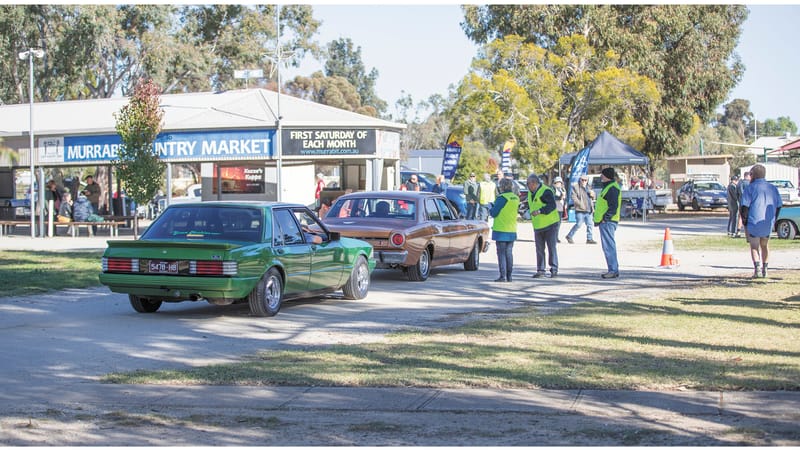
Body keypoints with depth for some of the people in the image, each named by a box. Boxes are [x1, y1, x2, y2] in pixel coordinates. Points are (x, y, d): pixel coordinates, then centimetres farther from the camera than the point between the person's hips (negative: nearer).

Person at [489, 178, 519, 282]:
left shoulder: (502, 198, -16)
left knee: (501, 253, -2)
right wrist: (495, 206, 18)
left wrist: (490, 209, 8)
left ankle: (503, 276, -5)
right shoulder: (516, 198, 6)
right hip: (512, 230, 6)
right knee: (509, 253, 12)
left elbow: (494, 213, -15)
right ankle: (509, 276, 14)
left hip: (501, 230, -6)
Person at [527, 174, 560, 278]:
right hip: (537, 226, 8)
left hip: (550, 224, -8)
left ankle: (554, 268, 2)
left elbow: (552, 205, -26)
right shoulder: (530, 193, 11)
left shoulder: (546, 191, -16)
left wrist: (540, 211, -36)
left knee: (551, 247, -5)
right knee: (539, 249, 8)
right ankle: (540, 270, 13)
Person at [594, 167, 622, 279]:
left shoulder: (612, 188, -15)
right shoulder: (608, 186, 19)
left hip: (607, 222, -11)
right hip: (605, 221, 11)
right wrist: (599, 219, 21)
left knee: (609, 246, -10)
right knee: (609, 246, 13)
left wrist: (605, 218, -23)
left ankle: (613, 270, -10)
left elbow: (613, 207, -22)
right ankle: (613, 269, 18)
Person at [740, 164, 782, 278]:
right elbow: (779, 206, 13)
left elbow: (744, 207, -11)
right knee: (765, 245, 20)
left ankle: (757, 268, -13)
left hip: (754, 223, -4)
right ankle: (764, 270, 17)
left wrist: (744, 223, -5)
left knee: (754, 247, 6)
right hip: (768, 224, 4)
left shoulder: (750, 188, -5)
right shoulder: (773, 188, 10)